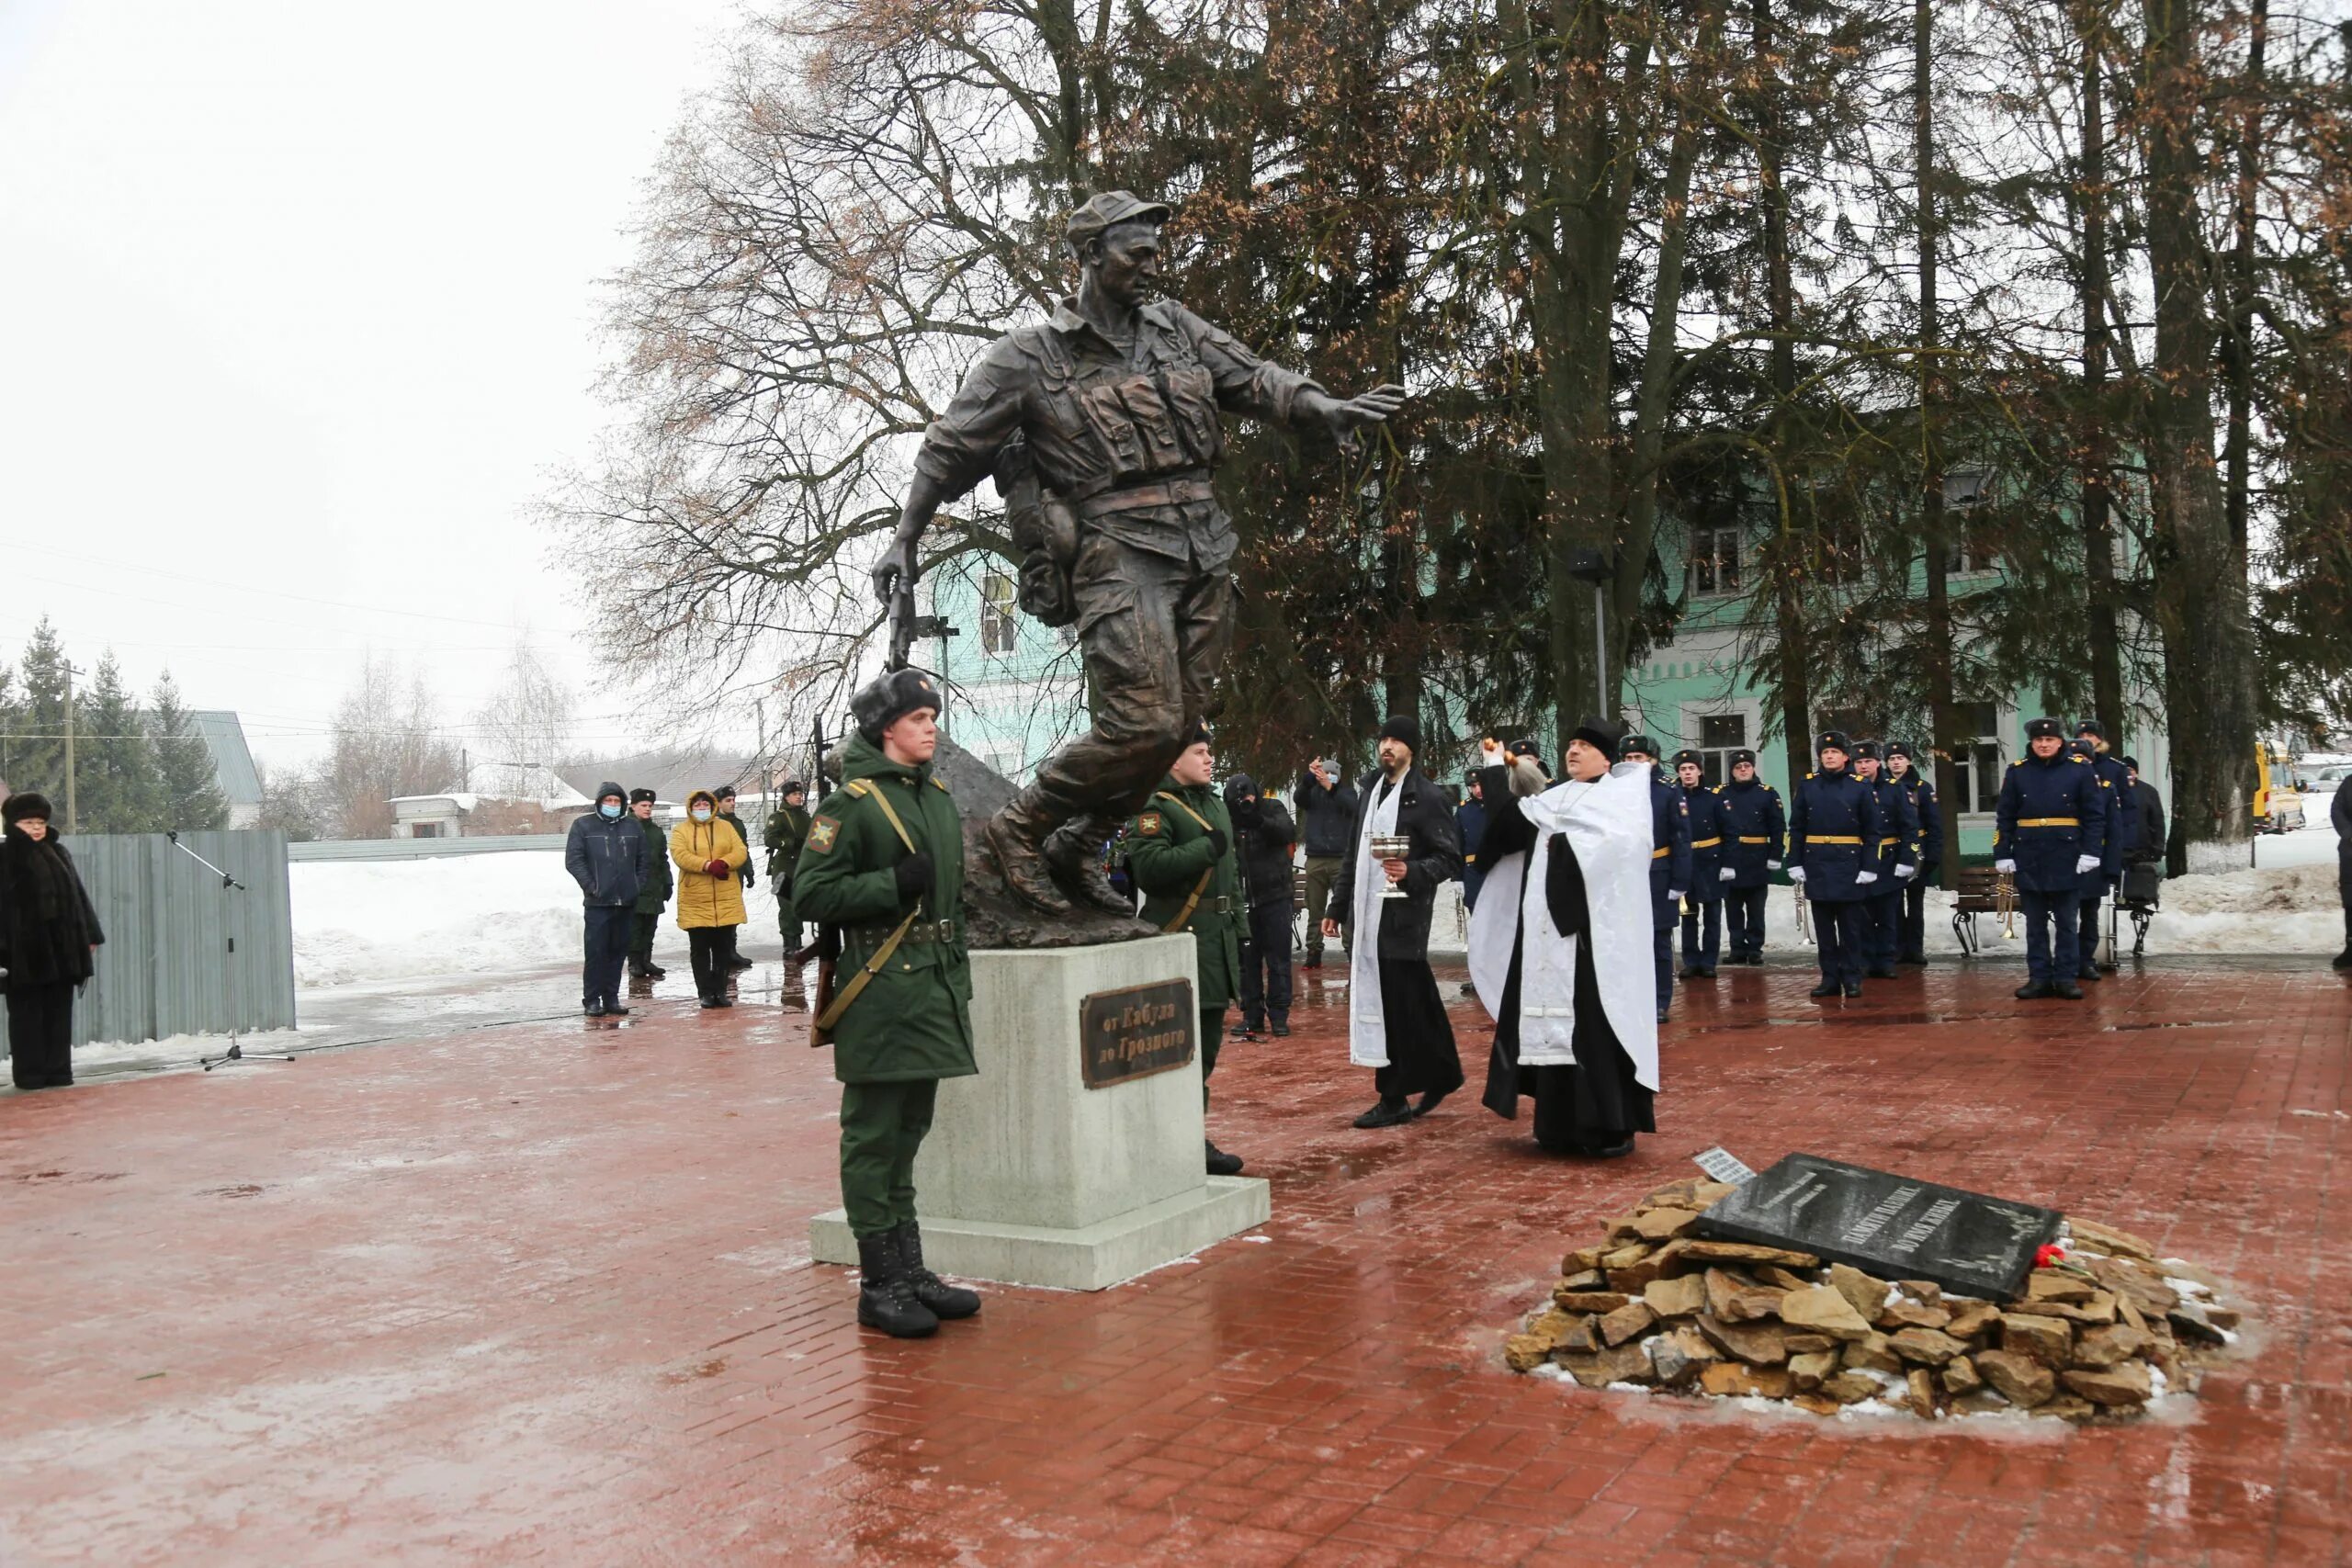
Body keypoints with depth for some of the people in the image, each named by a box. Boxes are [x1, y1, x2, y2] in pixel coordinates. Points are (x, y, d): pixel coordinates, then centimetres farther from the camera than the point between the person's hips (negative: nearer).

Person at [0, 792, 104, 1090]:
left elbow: (78, 895, 16)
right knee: (27, 1013, 1)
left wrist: (90, 935, 11)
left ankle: (58, 1070, 13)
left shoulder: (59, 853, 14)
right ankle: (29, 1073, 6)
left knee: (59, 1011, 8)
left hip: (62, 947, 5)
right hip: (24, 950, -5)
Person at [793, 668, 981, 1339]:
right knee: (874, 1138, -1)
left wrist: (959, 973, 20)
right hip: (881, 993, -8)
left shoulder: (939, 797, 16)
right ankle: (881, 1284, 7)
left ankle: (910, 1271, 23)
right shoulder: (852, 802, -9)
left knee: (908, 1132, 14)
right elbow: (810, 891, -14)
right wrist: (894, 884, -20)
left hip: (934, 988, 8)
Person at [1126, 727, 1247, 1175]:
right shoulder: (1154, 807, -9)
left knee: (1207, 1043, 13)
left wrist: (1238, 930, 21)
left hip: (1218, 938, 9)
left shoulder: (1214, 802, 19)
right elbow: (1148, 866, -25)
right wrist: (1206, 847, -21)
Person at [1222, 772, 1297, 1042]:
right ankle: (1252, 1014, 15)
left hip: (1275, 897, -1)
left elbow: (1288, 833, -19)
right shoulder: (1226, 817, 0)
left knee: (1278, 959, 2)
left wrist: (1259, 820, -32)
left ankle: (1279, 1016, 9)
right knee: (1247, 960, 6)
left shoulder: (1272, 808, -2)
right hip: (1242, 899, 1)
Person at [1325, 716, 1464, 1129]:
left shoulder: (1427, 798, -5)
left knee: (1398, 1008, -4)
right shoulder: (1368, 790, 15)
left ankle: (1395, 1099, 5)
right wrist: (1337, 907, 20)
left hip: (1402, 919, -7)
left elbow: (1451, 860, -7)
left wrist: (1411, 871, -23)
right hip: (1367, 916, 7)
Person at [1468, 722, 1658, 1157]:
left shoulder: (1623, 793, 1)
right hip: (1547, 929, 6)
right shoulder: (1553, 796, 18)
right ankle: (1561, 1123, 15)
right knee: (1552, 1019, 7)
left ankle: (1610, 1126, 2)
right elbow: (1508, 821, 8)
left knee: (1594, 1022, -6)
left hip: (1592, 927, -6)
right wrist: (1495, 770, 10)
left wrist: (1563, 843, -12)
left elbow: (1617, 841, -16)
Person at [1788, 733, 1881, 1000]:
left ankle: (1852, 979, 11)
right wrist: (1795, 864, 0)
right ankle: (1830, 978, 13)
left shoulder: (1861, 787, 0)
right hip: (1817, 865, 2)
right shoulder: (1807, 785, 5)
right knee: (1823, 926, 6)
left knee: (1850, 926, 4)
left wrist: (1868, 867, -7)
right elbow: (1796, 828, 6)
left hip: (1849, 865, -2)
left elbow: (1874, 831, 0)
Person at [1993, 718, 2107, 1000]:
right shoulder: (2016, 771, 4)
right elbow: (2004, 818, 6)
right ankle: (2039, 978, 13)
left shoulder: (2081, 769, -1)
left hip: (2067, 858, -2)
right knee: (2035, 923, 7)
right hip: (2029, 859, 2)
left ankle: (2066, 978, 11)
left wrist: (2091, 852, -9)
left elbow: (2095, 815, -1)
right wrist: (2002, 855, 0)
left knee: (2067, 923, 5)